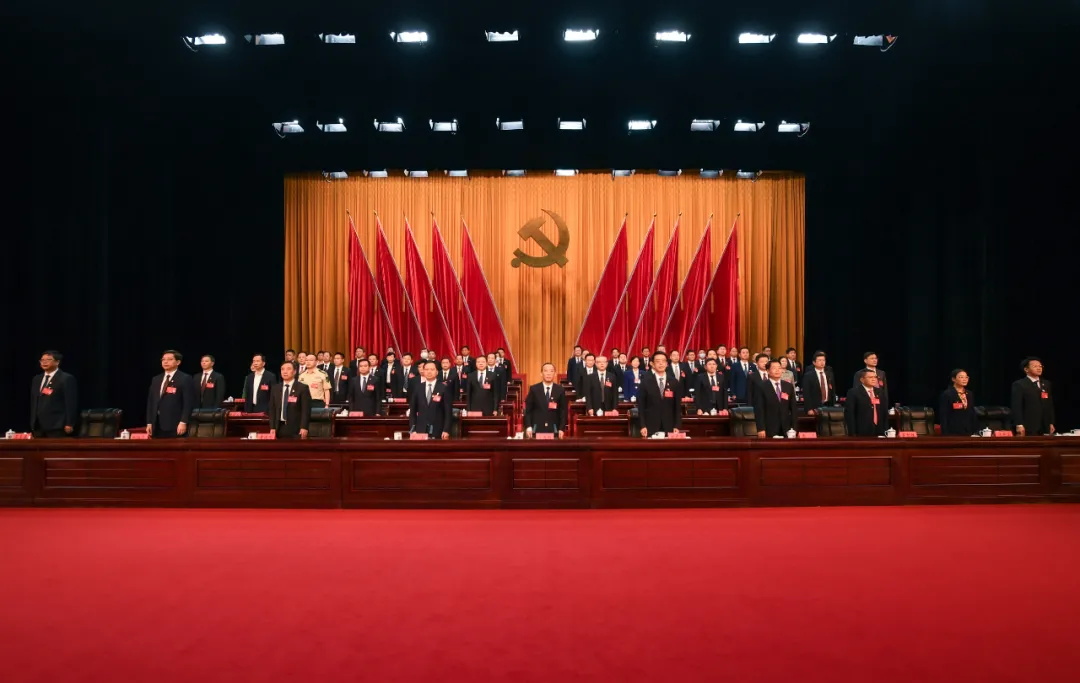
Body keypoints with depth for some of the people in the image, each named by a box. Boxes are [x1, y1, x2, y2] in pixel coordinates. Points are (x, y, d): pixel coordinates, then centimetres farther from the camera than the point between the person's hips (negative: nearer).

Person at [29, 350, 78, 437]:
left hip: (57, 426, -7)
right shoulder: (36, 379, 18)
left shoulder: (66, 378, -5)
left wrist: (69, 424, -15)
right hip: (38, 426, 7)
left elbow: (71, 403, -10)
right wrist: (32, 424, 15)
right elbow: (33, 402, 20)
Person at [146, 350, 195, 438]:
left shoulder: (185, 379, -2)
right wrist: (149, 422, 10)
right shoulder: (156, 380, 18)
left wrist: (183, 422, -17)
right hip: (157, 426, 6)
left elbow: (189, 403, -9)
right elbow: (150, 402, 17)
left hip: (175, 426, -6)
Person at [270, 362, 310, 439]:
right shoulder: (276, 389, 14)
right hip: (280, 428, 4)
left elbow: (306, 410, -6)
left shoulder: (303, 388, -1)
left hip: (296, 429, -4)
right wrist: (272, 427, 3)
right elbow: (272, 409, 12)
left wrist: (304, 427, -15)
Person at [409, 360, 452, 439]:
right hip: (420, 430, 2)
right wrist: (413, 430, 1)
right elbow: (412, 410, 9)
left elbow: (448, 412, -3)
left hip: (438, 431, -2)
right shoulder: (417, 388, 8)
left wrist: (446, 430, -10)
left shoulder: (444, 388, -1)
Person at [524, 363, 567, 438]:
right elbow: (528, 410, 3)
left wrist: (562, 429, -4)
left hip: (554, 430, 1)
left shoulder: (560, 390, 5)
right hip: (537, 429, -1)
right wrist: (528, 427, -7)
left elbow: (563, 411, 5)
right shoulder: (534, 389, 3)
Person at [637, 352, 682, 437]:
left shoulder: (675, 383, 7)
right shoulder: (646, 382, 2)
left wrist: (677, 426, -2)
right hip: (650, 427, -1)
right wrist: (643, 426, -8)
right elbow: (641, 406, 0)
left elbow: (678, 407, 7)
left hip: (669, 428, 1)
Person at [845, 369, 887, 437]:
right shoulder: (853, 393, -4)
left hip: (879, 432, 6)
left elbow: (885, 413, 19)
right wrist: (852, 434, -16)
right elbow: (849, 415, -10)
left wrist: (886, 430, 10)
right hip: (861, 433, -6)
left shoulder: (879, 392, 15)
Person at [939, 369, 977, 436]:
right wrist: (945, 435, -17)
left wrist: (975, 432, 9)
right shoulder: (946, 394, -8)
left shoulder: (969, 394, 12)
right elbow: (943, 417, -11)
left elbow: (973, 414, 16)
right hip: (953, 433, -6)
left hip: (968, 432, 6)